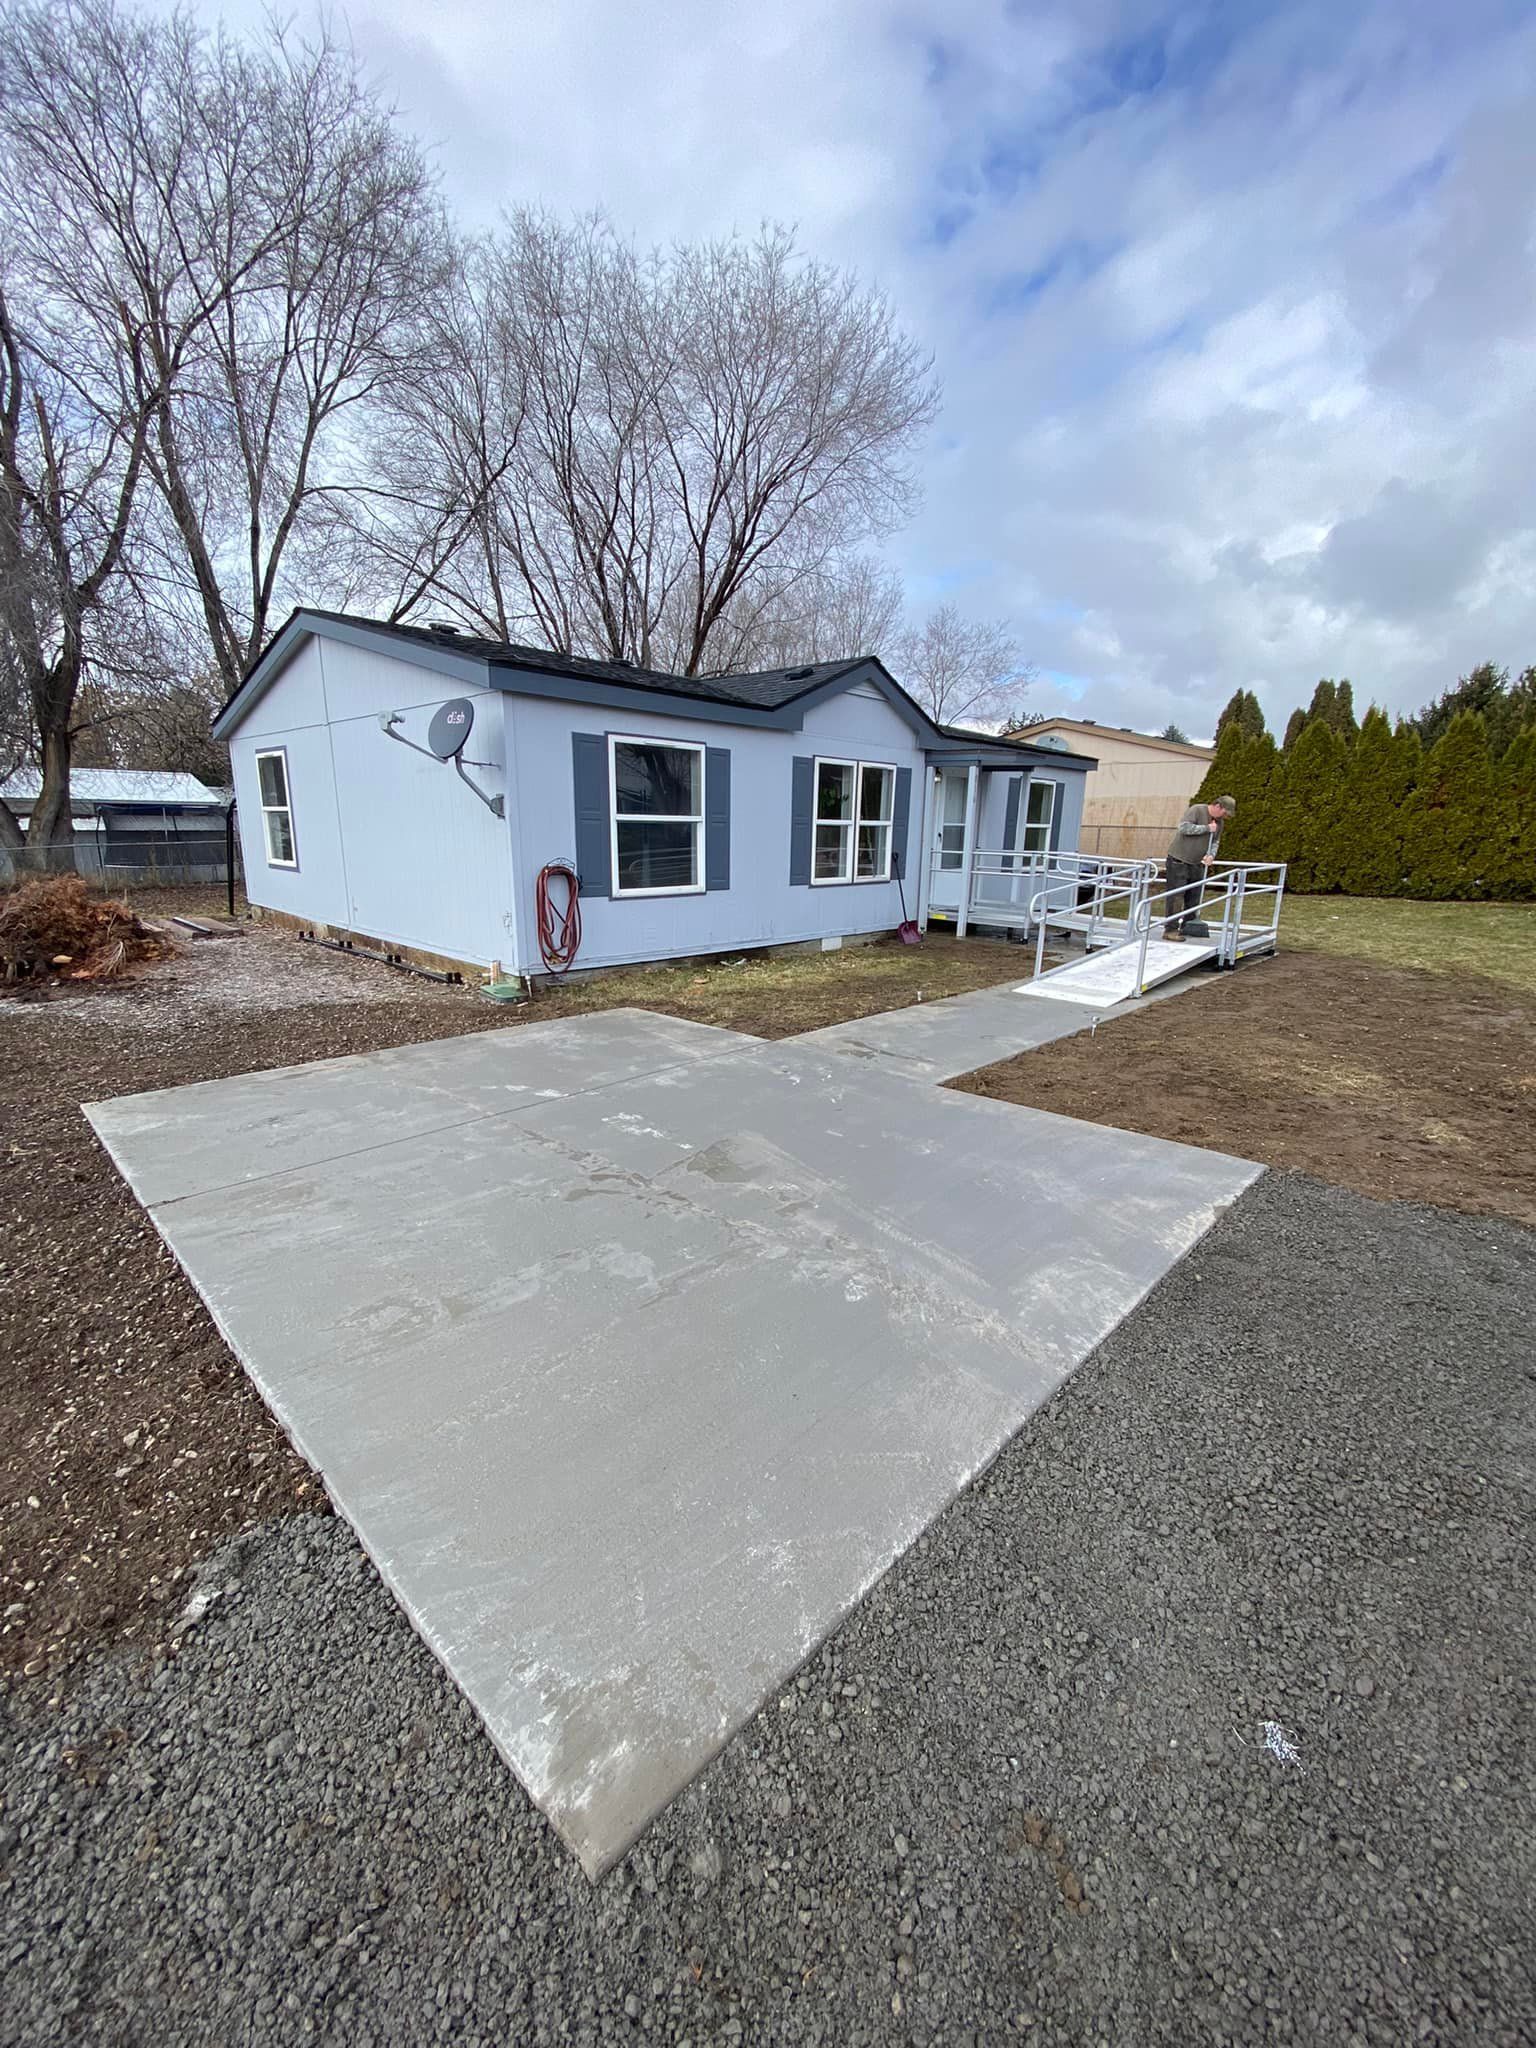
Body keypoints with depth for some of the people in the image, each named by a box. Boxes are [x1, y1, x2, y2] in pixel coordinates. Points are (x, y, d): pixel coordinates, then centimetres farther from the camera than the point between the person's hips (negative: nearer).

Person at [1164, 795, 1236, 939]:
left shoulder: (1219, 822, 11)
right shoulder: (1197, 810, -11)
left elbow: (1215, 842, 14)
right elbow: (1184, 827, -23)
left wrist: (1211, 854, -6)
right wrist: (1207, 828, -18)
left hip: (1197, 864, 8)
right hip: (1178, 860, -8)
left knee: (1193, 898, 9)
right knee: (1175, 896, -10)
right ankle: (1170, 930, -9)